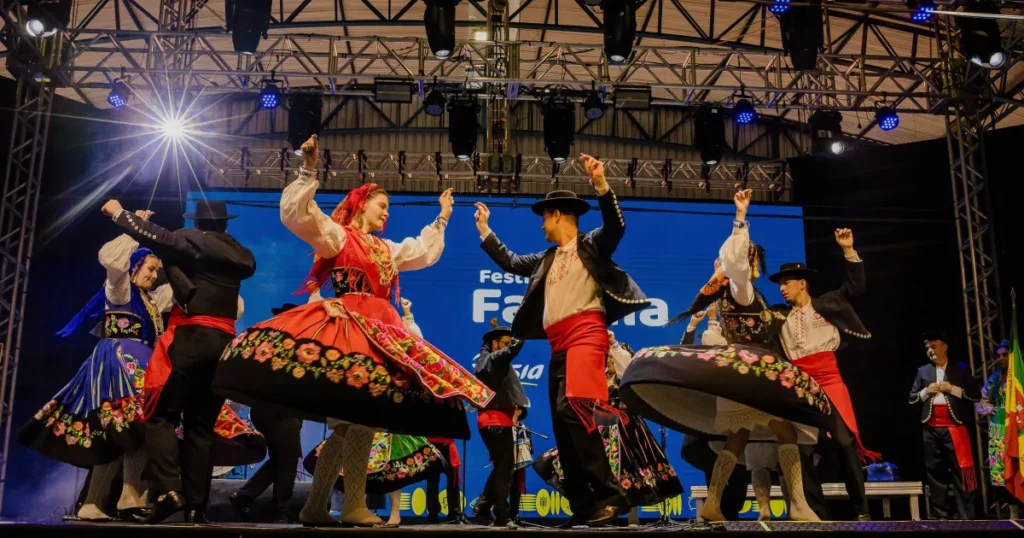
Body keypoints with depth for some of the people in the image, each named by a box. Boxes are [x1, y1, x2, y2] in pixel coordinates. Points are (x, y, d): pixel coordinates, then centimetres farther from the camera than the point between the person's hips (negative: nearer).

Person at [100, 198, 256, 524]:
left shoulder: (191, 240, 1)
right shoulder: (240, 254, 16)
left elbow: (157, 237, -9)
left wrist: (118, 213, 5)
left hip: (191, 338, -5)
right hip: (224, 343, 5)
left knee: (161, 414, 1)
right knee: (201, 425, 8)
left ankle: (168, 490, -17)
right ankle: (196, 507, 4)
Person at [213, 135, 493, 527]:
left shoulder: (388, 249, 27)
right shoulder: (336, 234, 5)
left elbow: (425, 252, 39)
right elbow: (296, 212, -9)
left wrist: (442, 218, 43)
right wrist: (308, 171, -16)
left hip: (380, 332, 8)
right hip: (346, 326, -8)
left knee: (351, 422, 3)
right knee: (362, 417, -16)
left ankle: (315, 506, 8)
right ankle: (355, 506, -12)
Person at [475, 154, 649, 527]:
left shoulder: (591, 244, 4)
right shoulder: (547, 258, 24)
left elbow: (616, 227, -14)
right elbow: (511, 262, 34)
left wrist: (601, 186, -25)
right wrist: (484, 230, 37)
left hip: (585, 334, -9)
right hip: (558, 344, 9)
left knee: (571, 408, -26)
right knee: (563, 425, 4)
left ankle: (609, 495, -24)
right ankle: (582, 508, 8)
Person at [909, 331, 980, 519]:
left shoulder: (961, 370, 7)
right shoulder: (923, 371, 14)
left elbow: (976, 396, 2)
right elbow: (912, 398, 14)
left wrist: (953, 389, -10)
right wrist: (926, 391, -4)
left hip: (954, 427, -3)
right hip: (931, 429, 3)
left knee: (960, 471, -6)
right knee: (935, 471, 4)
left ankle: (966, 517, -1)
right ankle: (941, 516, 9)